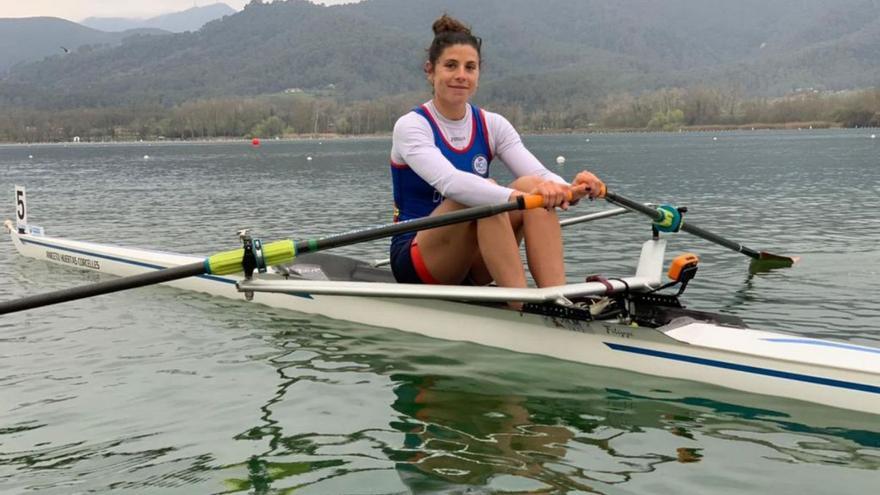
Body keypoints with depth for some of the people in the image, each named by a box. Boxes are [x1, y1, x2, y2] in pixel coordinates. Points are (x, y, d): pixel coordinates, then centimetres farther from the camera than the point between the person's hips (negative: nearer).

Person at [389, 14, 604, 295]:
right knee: (482, 192, -31)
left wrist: (570, 190, -34)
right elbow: (449, 181, -31)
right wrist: (518, 196, -46)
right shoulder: (411, 127, -11)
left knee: (533, 184, -20)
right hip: (416, 262, -5)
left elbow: (540, 175, -10)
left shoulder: (492, 126, 5)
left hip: (472, 267, 5)